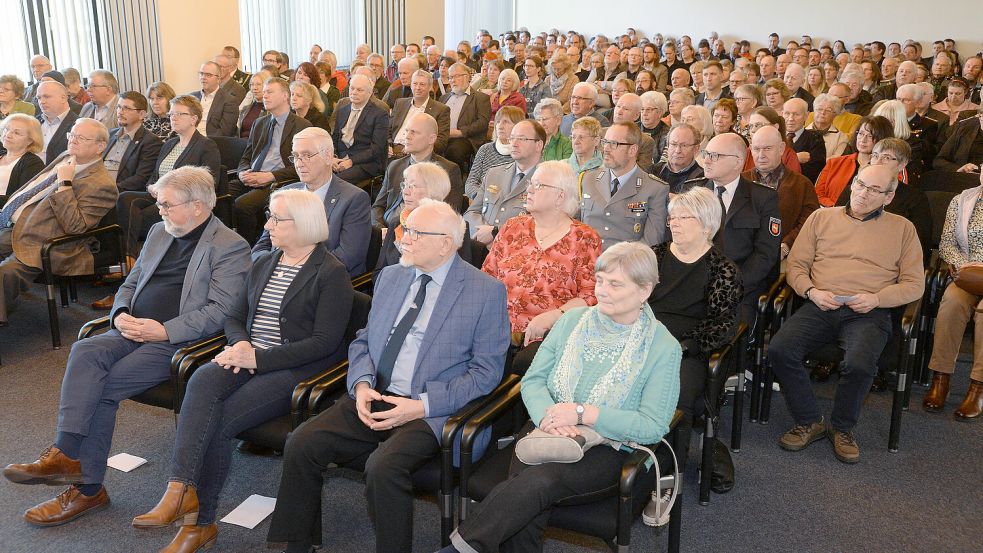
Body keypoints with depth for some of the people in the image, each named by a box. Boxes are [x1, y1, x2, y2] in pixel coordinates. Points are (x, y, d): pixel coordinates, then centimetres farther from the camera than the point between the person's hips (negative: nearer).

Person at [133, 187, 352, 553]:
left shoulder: (332, 274, -4)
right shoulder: (262, 264, 19)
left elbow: (324, 343, -12)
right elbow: (234, 317, 22)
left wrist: (258, 358, -17)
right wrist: (241, 345, -3)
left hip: (296, 370, -6)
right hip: (248, 359, 6)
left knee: (219, 421, -25)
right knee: (202, 382, -28)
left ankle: (199, 522, -12)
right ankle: (180, 492, -35)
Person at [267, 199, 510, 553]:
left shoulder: (486, 292, -5)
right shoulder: (390, 277, 14)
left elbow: (486, 372, -7)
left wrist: (422, 405, -16)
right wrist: (362, 384, -4)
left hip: (430, 411, -5)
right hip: (374, 397, 6)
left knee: (383, 467, -32)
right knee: (301, 444, -14)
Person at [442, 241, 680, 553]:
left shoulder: (664, 348, -3)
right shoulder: (573, 320, 8)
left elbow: (653, 427, -10)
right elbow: (533, 379, 6)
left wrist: (582, 413, -17)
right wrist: (548, 415, -17)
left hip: (610, 448, -3)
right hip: (548, 431, 3)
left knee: (538, 481, -32)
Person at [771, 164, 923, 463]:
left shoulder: (902, 228, 15)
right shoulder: (821, 217, 17)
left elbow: (914, 284, 10)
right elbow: (796, 265, 14)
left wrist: (877, 298, -8)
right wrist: (812, 292, -6)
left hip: (869, 313, -1)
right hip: (820, 306, 2)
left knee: (859, 365, -32)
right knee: (779, 350, -25)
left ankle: (843, 428, -2)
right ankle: (810, 421, -3)